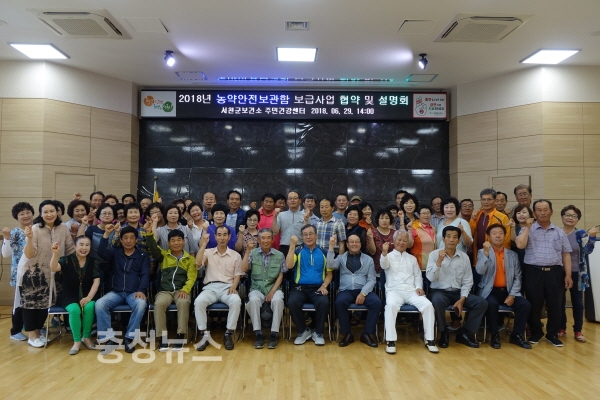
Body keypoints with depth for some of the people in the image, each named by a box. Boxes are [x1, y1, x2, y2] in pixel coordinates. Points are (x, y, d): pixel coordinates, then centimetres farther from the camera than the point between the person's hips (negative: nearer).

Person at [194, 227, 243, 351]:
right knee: (199, 301, -32)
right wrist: (204, 244, -9)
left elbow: (237, 274, 8)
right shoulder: (208, 252, 12)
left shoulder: (235, 255, 13)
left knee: (236, 301, -34)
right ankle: (205, 334, -19)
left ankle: (229, 334, -19)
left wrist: (234, 286, -12)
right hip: (210, 287, 0)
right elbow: (198, 263, -8)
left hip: (227, 287, 0)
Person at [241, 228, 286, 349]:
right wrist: (248, 250, -12)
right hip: (257, 289, 0)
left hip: (274, 288, 0)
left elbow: (280, 276, 4)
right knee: (253, 300, -33)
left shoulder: (279, 255, 5)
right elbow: (243, 269, -8)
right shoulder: (253, 253, 4)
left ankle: (274, 334, -21)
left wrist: (272, 292, -9)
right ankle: (258, 333, -22)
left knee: (277, 300, -33)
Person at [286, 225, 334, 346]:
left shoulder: (323, 252, 12)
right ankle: (303, 331, -3)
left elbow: (329, 273, 13)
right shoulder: (297, 251, 8)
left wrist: (324, 286, -5)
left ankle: (318, 333, -4)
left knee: (324, 303, -31)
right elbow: (289, 266, -10)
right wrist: (292, 245, -12)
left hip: (317, 288, 0)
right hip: (299, 288, 0)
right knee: (292, 303, -31)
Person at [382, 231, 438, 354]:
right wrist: (384, 252, -35)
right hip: (394, 290, -3)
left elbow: (418, 276, 22)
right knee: (391, 305, -35)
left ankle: (430, 339, -12)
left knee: (428, 305, -23)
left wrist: (419, 287, 0)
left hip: (411, 291, 4)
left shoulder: (412, 258, 23)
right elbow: (384, 265, -14)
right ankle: (391, 341, -30)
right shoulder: (389, 256, 9)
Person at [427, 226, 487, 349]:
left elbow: (467, 282, 4)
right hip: (439, 291, -4)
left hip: (458, 292, 4)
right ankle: (444, 333, -9)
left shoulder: (464, 257, 4)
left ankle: (464, 333, 1)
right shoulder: (434, 254, -4)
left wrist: (462, 299, -9)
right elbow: (430, 278, -12)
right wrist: (439, 261, -22)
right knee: (437, 301, -37)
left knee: (482, 303, -16)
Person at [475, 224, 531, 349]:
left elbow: (518, 277, 5)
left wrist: (512, 295, -9)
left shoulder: (513, 255, 10)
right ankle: (495, 335, -10)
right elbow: (480, 271, -15)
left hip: (507, 291, 3)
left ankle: (517, 335, 0)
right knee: (492, 304, -33)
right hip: (490, 291, -3)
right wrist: (486, 252, -24)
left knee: (525, 304, -21)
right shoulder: (483, 252, 2)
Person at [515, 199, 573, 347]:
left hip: (555, 272, 2)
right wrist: (528, 226, -10)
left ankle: (552, 334, 22)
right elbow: (520, 245, -16)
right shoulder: (528, 230, 3)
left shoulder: (559, 232, 11)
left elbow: (566, 254, 10)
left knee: (555, 305, 6)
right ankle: (535, 333, 21)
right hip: (533, 272, -2)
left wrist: (568, 275, 3)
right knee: (534, 304, 5)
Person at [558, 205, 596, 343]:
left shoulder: (581, 234, -1)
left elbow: (588, 251, -13)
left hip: (576, 274, 0)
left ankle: (578, 331, 20)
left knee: (577, 302, 9)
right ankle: (561, 329, 22)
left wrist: (592, 237, -25)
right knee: (559, 302, 8)